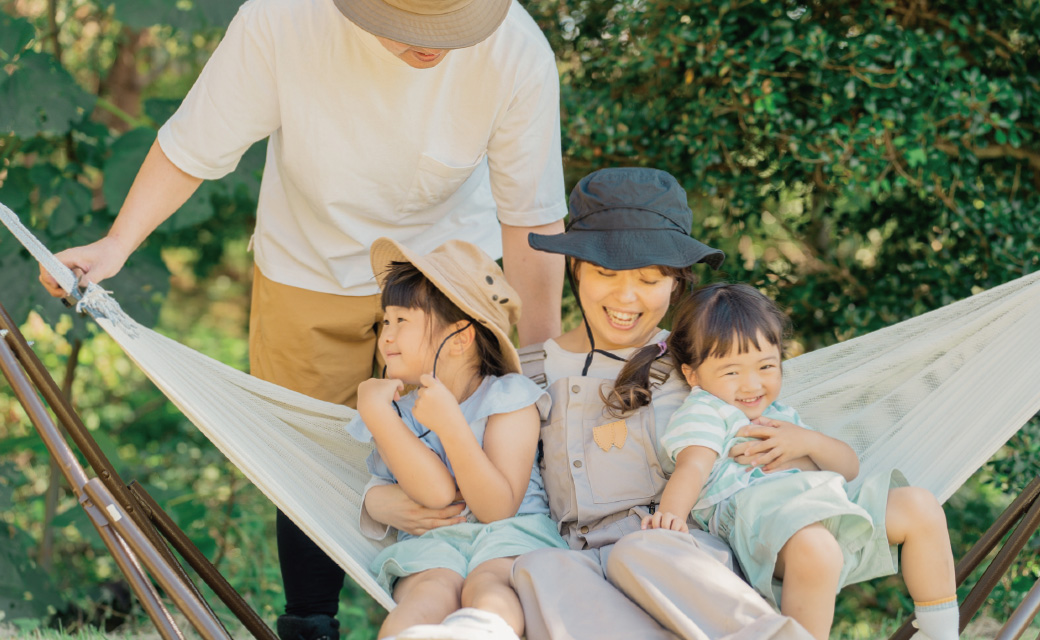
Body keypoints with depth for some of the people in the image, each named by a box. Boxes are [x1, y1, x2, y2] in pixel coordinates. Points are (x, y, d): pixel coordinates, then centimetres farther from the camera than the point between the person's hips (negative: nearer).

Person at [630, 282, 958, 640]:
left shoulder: (781, 418, 33)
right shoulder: (702, 412, 10)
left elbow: (849, 468, 29)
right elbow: (692, 468, -10)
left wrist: (808, 442, 6)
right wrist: (670, 514, -32)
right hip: (755, 514, -8)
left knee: (919, 507, 1)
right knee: (814, 549, -41)